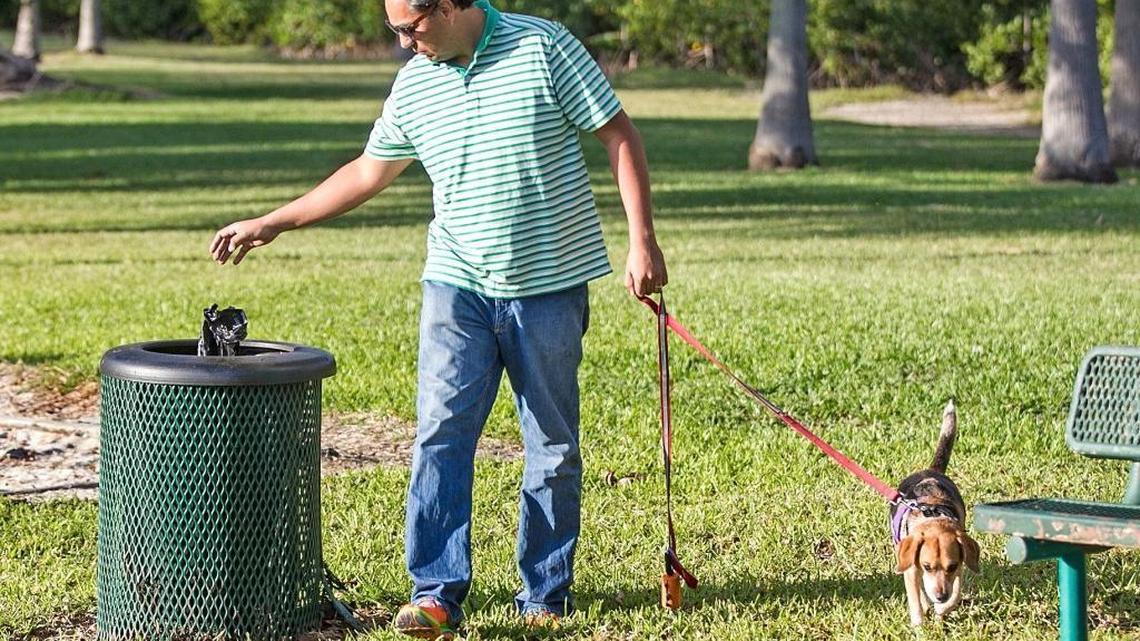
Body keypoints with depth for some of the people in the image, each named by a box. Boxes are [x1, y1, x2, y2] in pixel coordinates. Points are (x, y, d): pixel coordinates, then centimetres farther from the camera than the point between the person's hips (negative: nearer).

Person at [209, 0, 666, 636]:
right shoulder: (413, 86, 6)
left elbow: (620, 136, -6)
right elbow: (366, 174, 18)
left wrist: (643, 242, -12)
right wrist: (271, 224, 18)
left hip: (549, 285, -3)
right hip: (458, 285, 3)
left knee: (554, 444, 5)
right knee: (441, 433, -8)